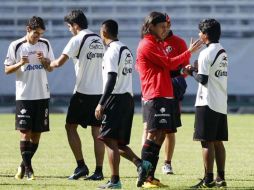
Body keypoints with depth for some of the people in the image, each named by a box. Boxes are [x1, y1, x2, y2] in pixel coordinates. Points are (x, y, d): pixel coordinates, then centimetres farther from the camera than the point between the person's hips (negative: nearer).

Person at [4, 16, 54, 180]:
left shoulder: (45, 45, 6)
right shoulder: (16, 46, -4)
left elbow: (50, 68, 12)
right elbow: (7, 70, 0)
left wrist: (44, 60, -10)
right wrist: (20, 64, -19)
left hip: (42, 95, 4)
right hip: (24, 96, -3)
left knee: (37, 133, 5)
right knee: (25, 131, -10)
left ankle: (23, 166, 19)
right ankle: (28, 169, -5)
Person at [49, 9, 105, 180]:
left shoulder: (78, 39, -9)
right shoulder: (99, 40, 12)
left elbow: (60, 62, -14)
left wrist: (48, 63, 6)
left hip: (83, 91, -6)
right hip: (100, 91, 6)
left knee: (71, 126, 5)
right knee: (97, 131, 5)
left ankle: (81, 166, -2)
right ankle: (99, 171, 2)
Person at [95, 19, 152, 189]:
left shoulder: (112, 50, -11)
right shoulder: (126, 50, 17)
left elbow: (112, 79, -19)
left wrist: (101, 103, -18)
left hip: (116, 98, -9)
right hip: (128, 97, 9)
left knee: (110, 140, -6)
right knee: (118, 141, 14)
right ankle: (140, 164, -2)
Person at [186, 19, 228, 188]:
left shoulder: (206, 53, -14)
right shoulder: (223, 52, 12)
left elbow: (203, 79, -16)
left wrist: (192, 72, 1)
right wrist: (198, 69, 13)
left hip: (208, 104, -8)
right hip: (222, 104, 8)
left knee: (207, 142, -5)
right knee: (218, 141, 11)